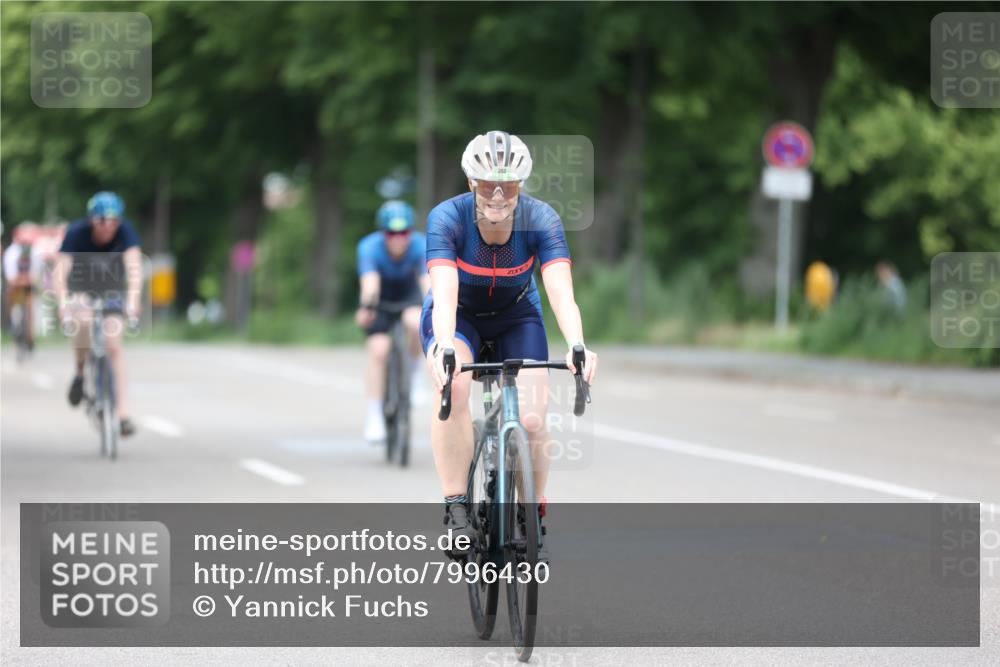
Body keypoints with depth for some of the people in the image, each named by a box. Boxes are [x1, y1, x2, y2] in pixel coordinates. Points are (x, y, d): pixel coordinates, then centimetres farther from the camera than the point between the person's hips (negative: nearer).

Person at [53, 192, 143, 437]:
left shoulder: (125, 231, -25)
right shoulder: (77, 233, -28)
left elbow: (134, 267, -36)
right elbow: (61, 271, -35)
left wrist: (132, 301, -51)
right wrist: (63, 305, -50)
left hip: (112, 288, 1)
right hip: (81, 286, -1)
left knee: (114, 347, -12)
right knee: (83, 320, -34)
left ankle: (124, 413, -14)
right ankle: (80, 372, -9)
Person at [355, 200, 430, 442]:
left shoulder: (421, 245, -28)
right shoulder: (369, 247, -30)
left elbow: (428, 280, -42)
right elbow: (370, 282, -46)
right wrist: (367, 308, -66)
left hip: (408, 294, 0)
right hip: (380, 299, 0)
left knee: (415, 322, -33)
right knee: (379, 350, -19)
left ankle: (414, 372, -5)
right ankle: (374, 416, -8)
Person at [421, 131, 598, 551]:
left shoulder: (540, 220, -26)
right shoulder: (447, 218, -29)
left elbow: (561, 292, -37)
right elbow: (444, 294, -41)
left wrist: (577, 347, -56)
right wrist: (445, 348, -60)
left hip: (516, 316, 1)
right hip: (458, 315, -1)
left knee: (532, 421, -18)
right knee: (454, 387, -33)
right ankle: (456, 511, -26)